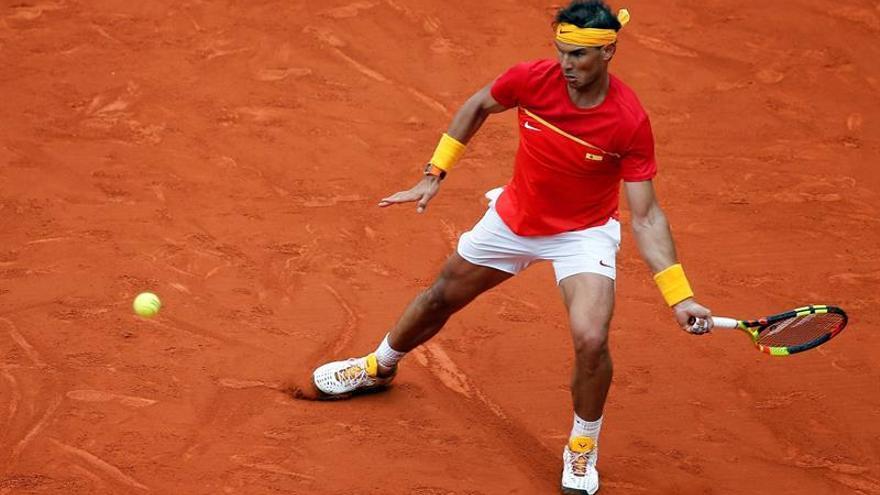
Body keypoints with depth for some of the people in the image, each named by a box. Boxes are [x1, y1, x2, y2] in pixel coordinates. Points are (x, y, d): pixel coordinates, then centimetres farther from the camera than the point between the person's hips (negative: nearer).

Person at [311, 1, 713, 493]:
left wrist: (680, 296, -32)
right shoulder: (532, 79, -24)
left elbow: (647, 217, -25)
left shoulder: (630, 122, -30)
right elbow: (477, 107, 0)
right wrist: (435, 174, 0)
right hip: (513, 219, 4)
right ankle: (380, 366, 54)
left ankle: (583, 450, 5)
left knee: (591, 341, -24)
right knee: (440, 299, 21)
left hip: (584, 233, -3)